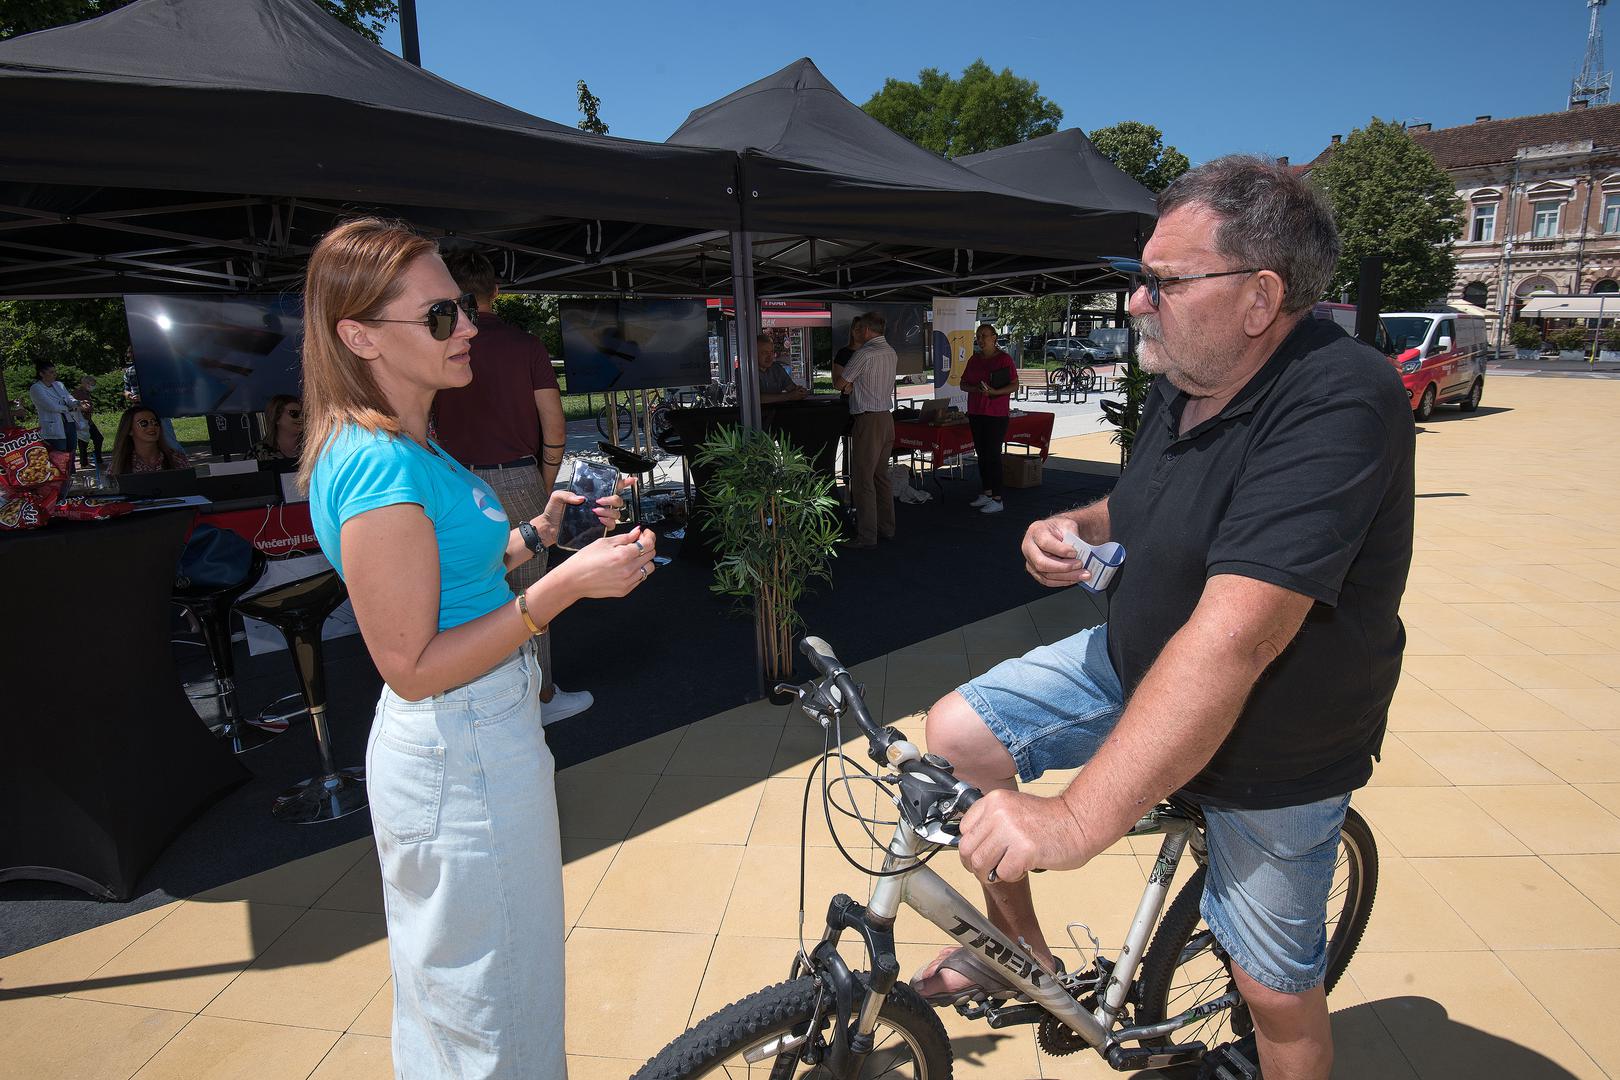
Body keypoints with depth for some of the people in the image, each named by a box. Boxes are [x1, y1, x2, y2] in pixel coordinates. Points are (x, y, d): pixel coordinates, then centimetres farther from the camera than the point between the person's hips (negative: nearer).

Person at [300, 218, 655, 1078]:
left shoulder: (405, 447, 7)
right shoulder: (381, 466, -25)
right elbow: (413, 667, -24)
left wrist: (541, 530, 3)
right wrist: (565, 585, -28)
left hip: (470, 739, 10)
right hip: (462, 756, -10)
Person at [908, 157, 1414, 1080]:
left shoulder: (1340, 405, -30)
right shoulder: (1184, 382, -4)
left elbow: (1233, 638, -39)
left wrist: (1078, 820, -43)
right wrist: (1075, 526, -8)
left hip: (1270, 751, -6)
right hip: (1137, 666, 7)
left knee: (1278, 990, 9)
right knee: (956, 731, -5)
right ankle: (1020, 949, 17)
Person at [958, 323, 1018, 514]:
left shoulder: (1004, 359, -6)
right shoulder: (974, 359, 13)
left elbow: (1014, 385, -8)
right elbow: (963, 384, 14)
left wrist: (994, 392, -22)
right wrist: (975, 389, -8)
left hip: (996, 414, -7)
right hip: (975, 412, 7)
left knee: (993, 454, -8)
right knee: (981, 453, 12)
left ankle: (997, 500, -4)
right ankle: (986, 493, 23)